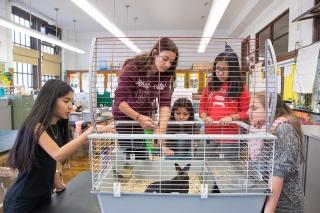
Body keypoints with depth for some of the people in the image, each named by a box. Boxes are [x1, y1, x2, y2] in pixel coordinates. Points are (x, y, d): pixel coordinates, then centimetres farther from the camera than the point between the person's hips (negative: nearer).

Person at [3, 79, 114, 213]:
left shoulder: (57, 126, 2)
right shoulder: (36, 126, -23)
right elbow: (58, 155, -39)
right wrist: (89, 132, -44)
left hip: (44, 195, 8)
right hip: (22, 201, -7)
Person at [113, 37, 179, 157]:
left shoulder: (167, 75, -11)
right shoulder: (133, 67, -22)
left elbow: (165, 103, -21)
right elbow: (119, 100, -25)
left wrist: (161, 129, -35)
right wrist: (139, 117, -38)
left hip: (145, 118, 3)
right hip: (124, 117, -3)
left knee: (144, 155, 1)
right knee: (126, 153, -4)